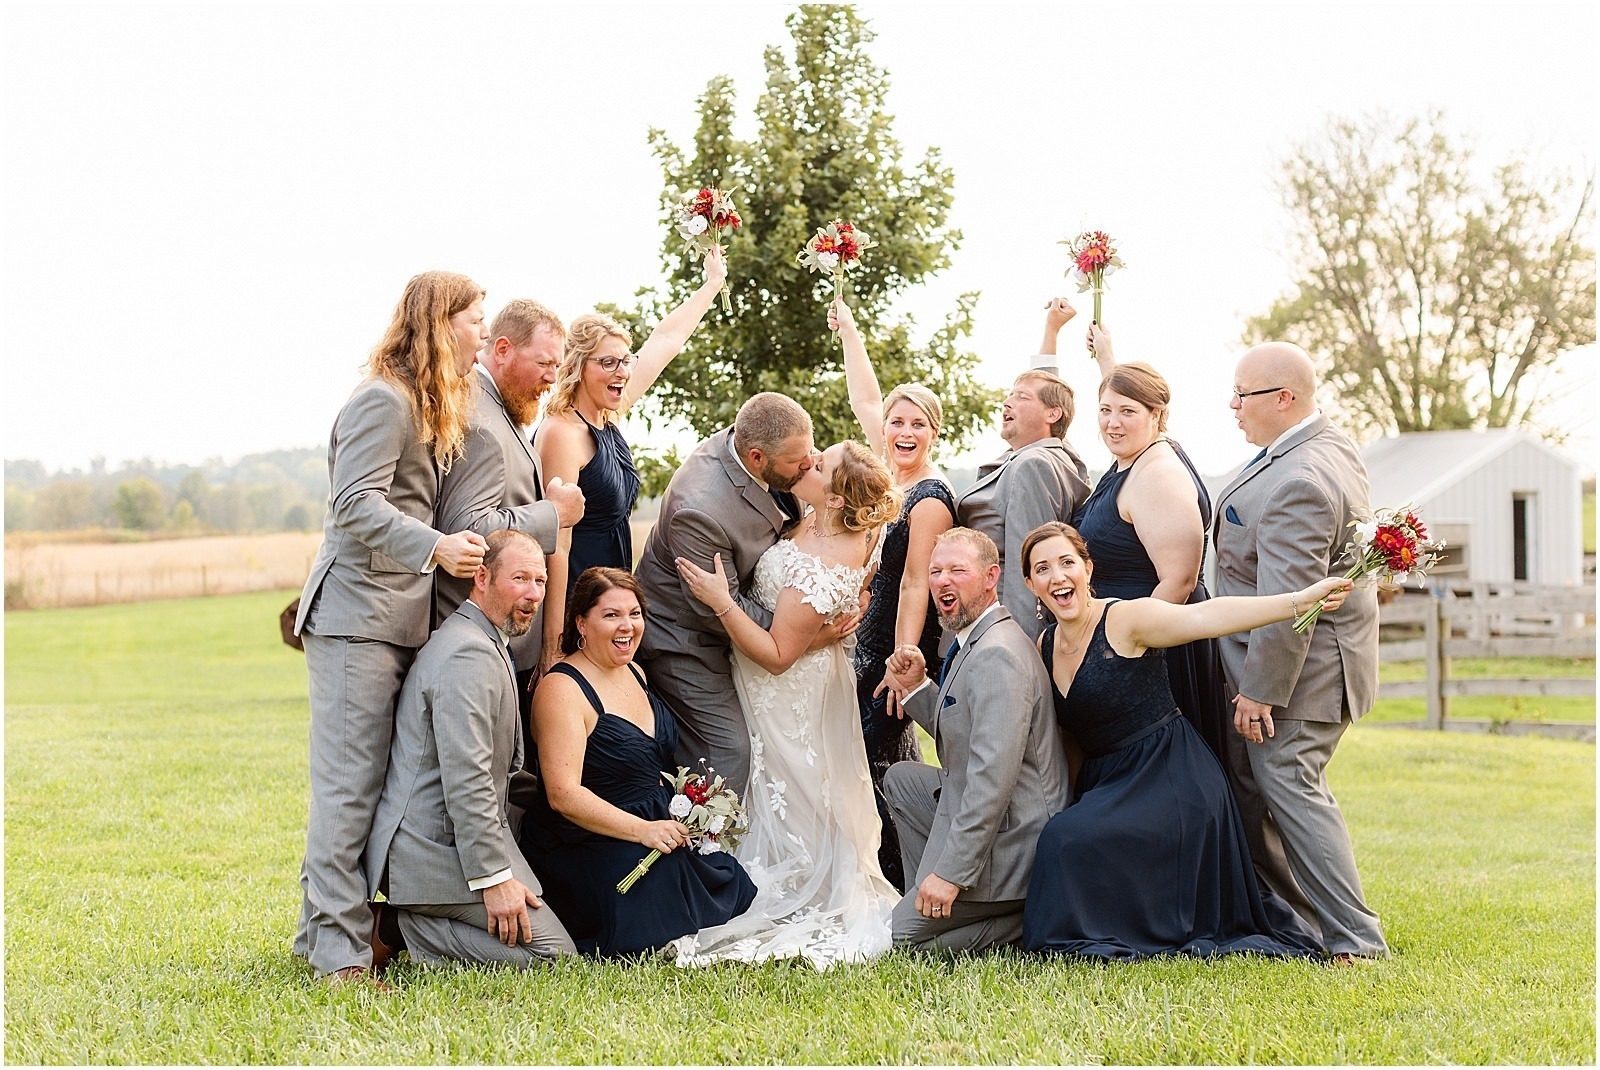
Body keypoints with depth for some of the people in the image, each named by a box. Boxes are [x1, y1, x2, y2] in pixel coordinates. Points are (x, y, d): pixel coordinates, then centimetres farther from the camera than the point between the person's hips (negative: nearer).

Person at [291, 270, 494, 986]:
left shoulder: (435, 406, 22)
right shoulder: (384, 400, -11)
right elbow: (355, 505, -20)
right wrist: (435, 547, -29)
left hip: (401, 618, 10)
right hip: (357, 615, -10)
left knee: (362, 782, 10)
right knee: (350, 784, -9)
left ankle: (323, 930, 16)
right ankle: (340, 951, -9)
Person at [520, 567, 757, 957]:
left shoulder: (635, 673, 13)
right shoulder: (563, 689, -14)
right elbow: (564, 794, -22)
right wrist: (641, 830, -27)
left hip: (658, 830, 9)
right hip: (589, 844, -9)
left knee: (736, 892, -8)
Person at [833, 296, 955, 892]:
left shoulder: (931, 497, -17)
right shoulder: (889, 473, 6)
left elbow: (915, 583, -21)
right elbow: (866, 401, 19)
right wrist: (849, 331, 24)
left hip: (898, 646, -9)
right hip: (869, 641, 9)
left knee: (879, 758, -8)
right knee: (887, 752, 13)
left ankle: (898, 882, -1)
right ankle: (898, 879, 21)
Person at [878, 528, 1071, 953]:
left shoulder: (997, 655, -23)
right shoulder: (970, 642, 11)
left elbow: (994, 775, -28)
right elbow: (959, 735, 22)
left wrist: (952, 872, -27)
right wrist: (917, 689, 5)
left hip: (1009, 845, -10)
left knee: (902, 934, -7)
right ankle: (928, 898, 19)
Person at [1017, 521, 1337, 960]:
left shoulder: (1124, 619, -13)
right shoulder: (1045, 645, 9)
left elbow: (1204, 616, -28)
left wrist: (1300, 599, -41)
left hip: (1170, 782, -8)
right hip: (1107, 783, 8)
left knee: (1069, 841, -25)